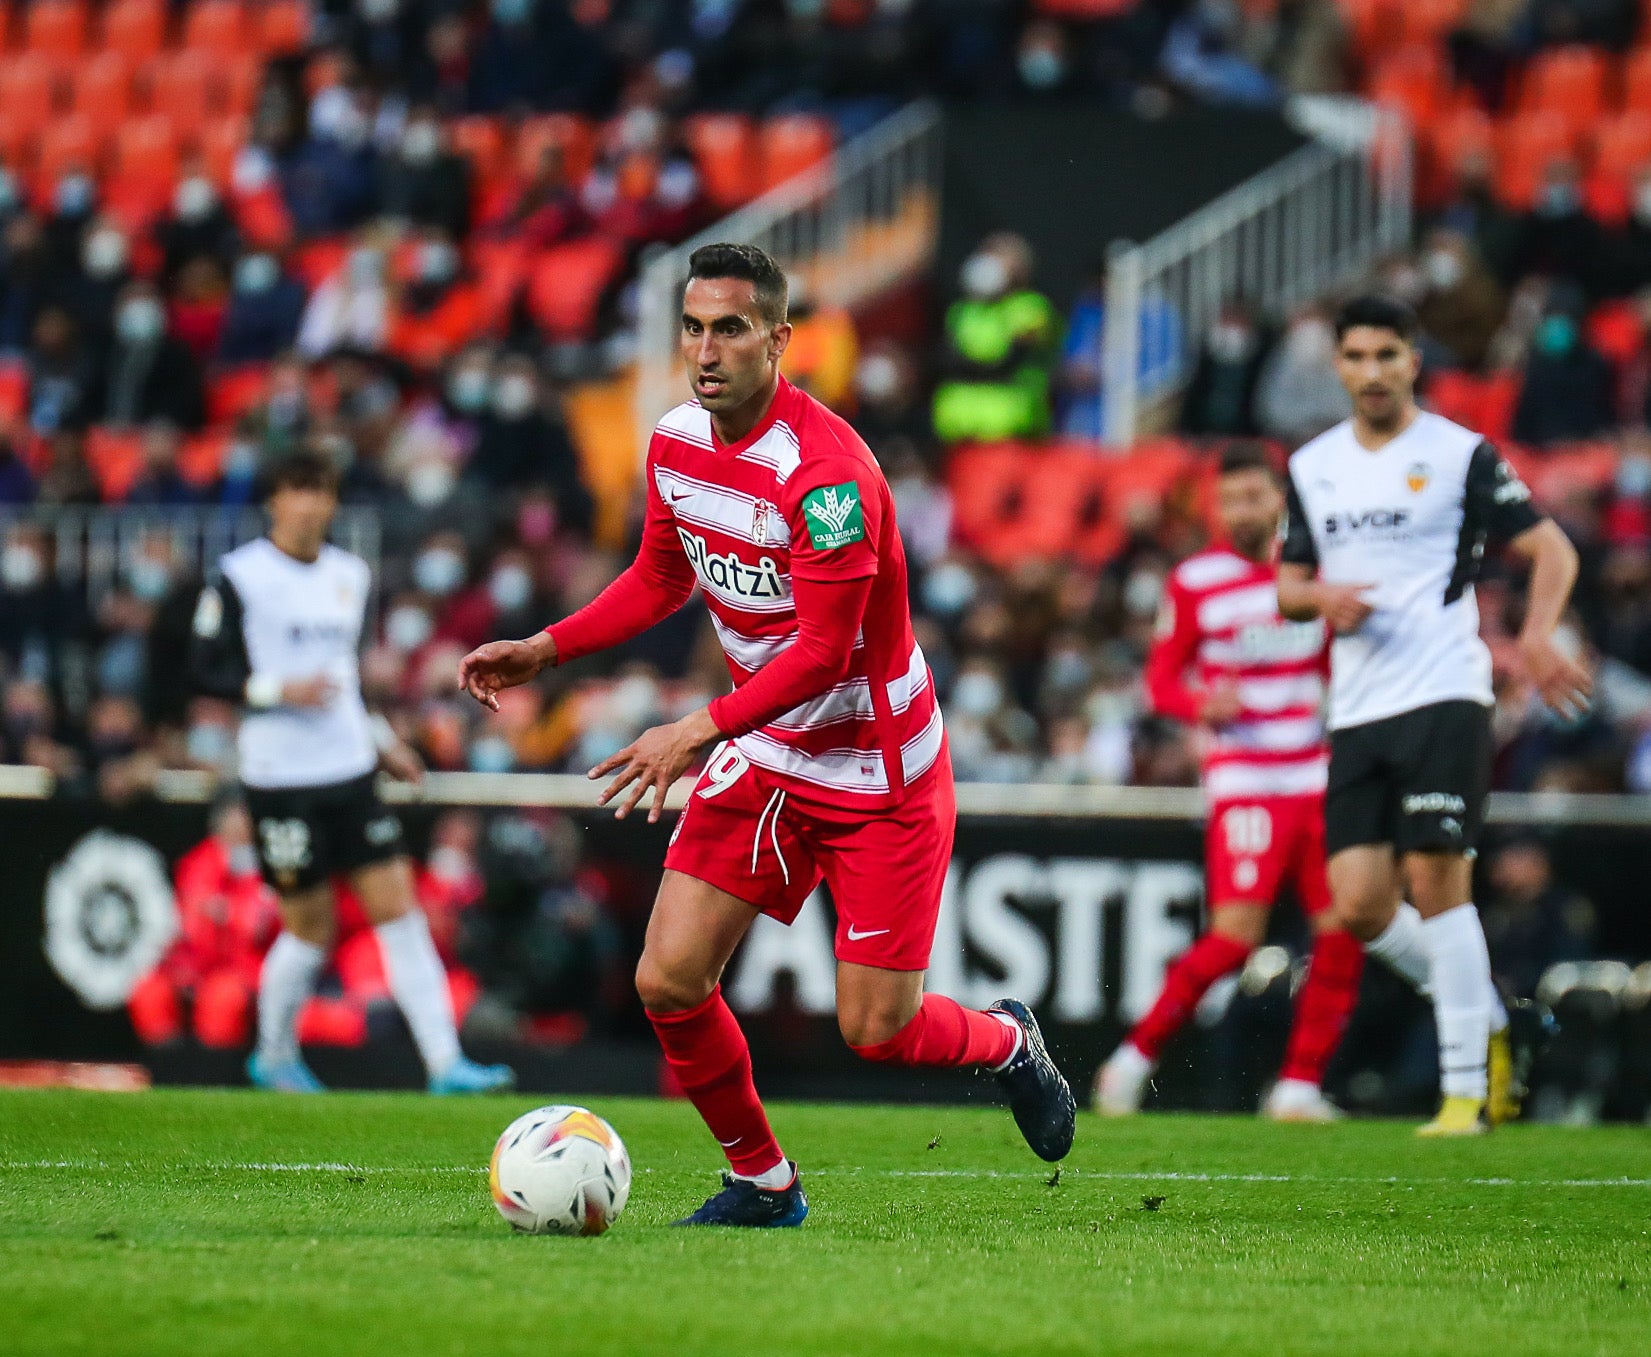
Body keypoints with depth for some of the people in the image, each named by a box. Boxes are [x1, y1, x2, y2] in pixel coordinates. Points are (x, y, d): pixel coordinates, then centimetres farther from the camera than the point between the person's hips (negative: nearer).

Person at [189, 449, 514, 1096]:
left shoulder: (350, 575, 13)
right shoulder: (239, 576, -6)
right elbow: (206, 670, -7)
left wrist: (379, 739, 16)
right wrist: (280, 690, -21)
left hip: (350, 772, 5)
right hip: (280, 775, -5)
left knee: (399, 909, -2)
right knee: (311, 928, 0)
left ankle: (445, 1063, -5)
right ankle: (275, 1055, 24)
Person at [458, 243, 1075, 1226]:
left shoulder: (827, 471, -25)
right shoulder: (676, 444, -1)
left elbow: (821, 650, -26)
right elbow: (662, 579, 16)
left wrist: (700, 730, -33)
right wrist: (547, 649, 6)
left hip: (880, 775, -6)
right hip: (763, 762, 6)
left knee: (877, 1031, -4)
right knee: (669, 982, -7)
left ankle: (1010, 1043, 31)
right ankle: (763, 1181, 15)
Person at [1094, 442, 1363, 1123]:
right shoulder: (1194, 583, -2)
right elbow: (1160, 678, 1)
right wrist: (1203, 704, -17)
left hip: (1316, 778, 5)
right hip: (1242, 780, -5)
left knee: (1342, 932, -4)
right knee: (1235, 935, -16)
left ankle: (1300, 1083, 6)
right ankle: (1137, 1054, -1)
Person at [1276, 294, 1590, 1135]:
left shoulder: (1460, 455, -2)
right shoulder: (1312, 468, 14)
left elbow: (1551, 549, -2)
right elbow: (1288, 586, 20)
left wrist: (1537, 635, -20)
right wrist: (1321, 598, -4)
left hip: (1443, 696, -5)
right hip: (1357, 711, 5)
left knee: (1436, 880, -14)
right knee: (1358, 906, -2)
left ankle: (1466, 1088, -6)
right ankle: (1491, 1026, 19)